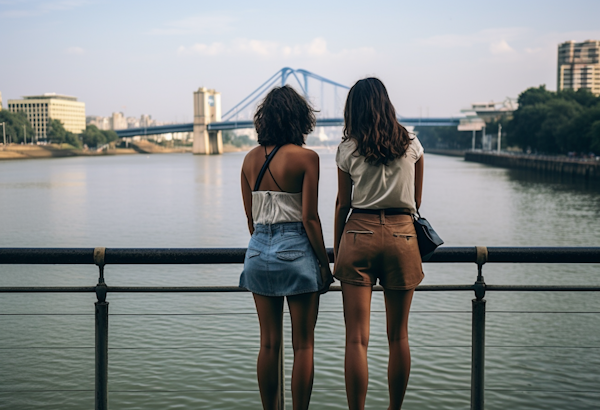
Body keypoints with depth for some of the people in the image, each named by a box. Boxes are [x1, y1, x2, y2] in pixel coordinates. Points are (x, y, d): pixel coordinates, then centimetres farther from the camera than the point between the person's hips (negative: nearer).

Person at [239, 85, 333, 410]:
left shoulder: (250, 159, 6)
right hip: (296, 251, -5)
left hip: (259, 251, 5)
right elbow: (309, 218, -12)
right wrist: (324, 264, -4)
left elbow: (250, 217, 10)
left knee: (269, 344, 14)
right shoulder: (306, 158, -9)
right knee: (303, 345, 6)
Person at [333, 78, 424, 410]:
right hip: (402, 234, 2)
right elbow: (417, 201, 13)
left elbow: (342, 204, 4)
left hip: (359, 233, -1)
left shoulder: (348, 149, 1)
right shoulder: (412, 145, 5)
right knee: (398, 336, 12)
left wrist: (336, 249, 13)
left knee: (356, 338, 0)